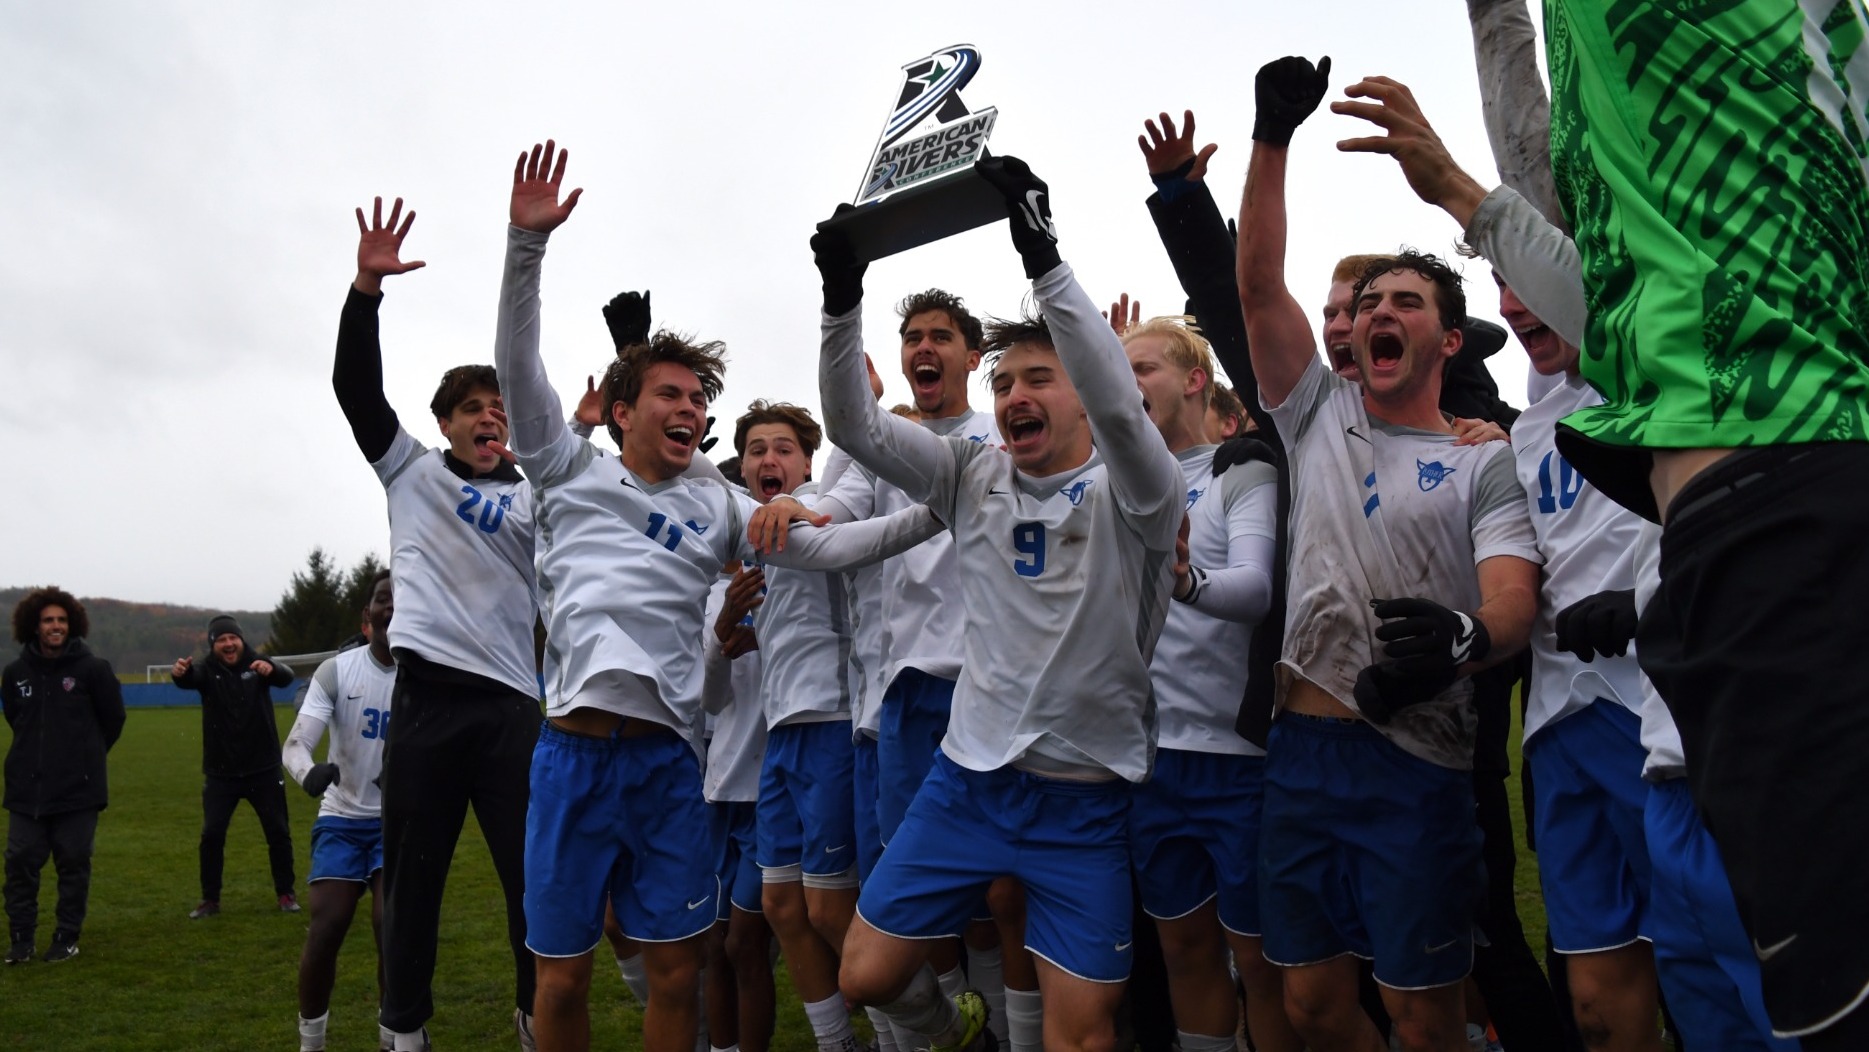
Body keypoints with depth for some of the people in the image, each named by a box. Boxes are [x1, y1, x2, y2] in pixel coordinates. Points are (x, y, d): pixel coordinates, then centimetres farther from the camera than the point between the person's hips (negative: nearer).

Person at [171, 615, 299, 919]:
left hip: (263, 769, 0)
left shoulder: (258, 665, -4)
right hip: (221, 772, 0)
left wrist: (271, 669, -49)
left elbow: (287, 676, -24)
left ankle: (286, 893, 20)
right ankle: (210, 899, 15)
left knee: (278, 832, 6)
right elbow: (190, 679, -27)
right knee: (211, 835, 0)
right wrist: (179, 672, -53)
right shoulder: (207, 669, -4)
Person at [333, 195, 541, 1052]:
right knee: (412, 876, 5)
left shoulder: (534, 498, 14)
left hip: (511, 698, 1)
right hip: (428, 691, 0)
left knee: (535, 874, -1)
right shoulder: (411, 470, 14)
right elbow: (355, 386, 3)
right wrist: (366, 287, -11)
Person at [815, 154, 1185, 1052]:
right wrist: (842, 298, -20)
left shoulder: (1130, 493, -10)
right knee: (866, 975, 9)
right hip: (968, 777, 4)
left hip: (1085, 799, -3)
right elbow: (855, 426, -6)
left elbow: (1117, 404, -31)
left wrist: (1043, 257, -38)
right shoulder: (974, 476, 2)